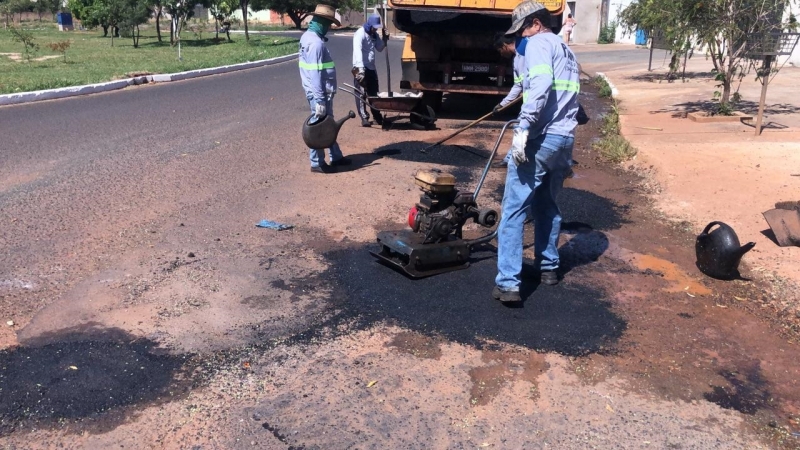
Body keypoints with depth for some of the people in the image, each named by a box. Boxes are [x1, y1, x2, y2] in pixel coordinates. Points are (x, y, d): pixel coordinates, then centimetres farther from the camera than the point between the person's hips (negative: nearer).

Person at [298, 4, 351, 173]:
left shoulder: (308, 36, 11)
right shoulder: (315, 43, -21)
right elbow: (315, 74, -25)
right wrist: (320, 100, -24)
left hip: (323, 92, 10)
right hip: (319, 93, -10)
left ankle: (336, 157, 30)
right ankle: (317, 164, 12)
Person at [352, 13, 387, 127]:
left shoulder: (374, 35, 11)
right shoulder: (360, 33, -14)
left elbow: (380, 48, 20)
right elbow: (358, 50, -27)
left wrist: (384, 38, 2)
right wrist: (360, 68, -39)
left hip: (371, 67, 8)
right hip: (361, 68, -8)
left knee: (373, 93, 13)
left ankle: (377, 116, 22)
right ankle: (364, 117, -5)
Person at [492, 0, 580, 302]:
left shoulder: (538, 44, -3)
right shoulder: (567, 52, 25)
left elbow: (541, 85, -21)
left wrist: (523, 128, -27)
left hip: (539, 138, -9)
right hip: (565, 139, 9)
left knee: (514, 209, -7)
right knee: (547, 205, 23)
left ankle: (508, 283, -10)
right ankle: (549, 267, 33)